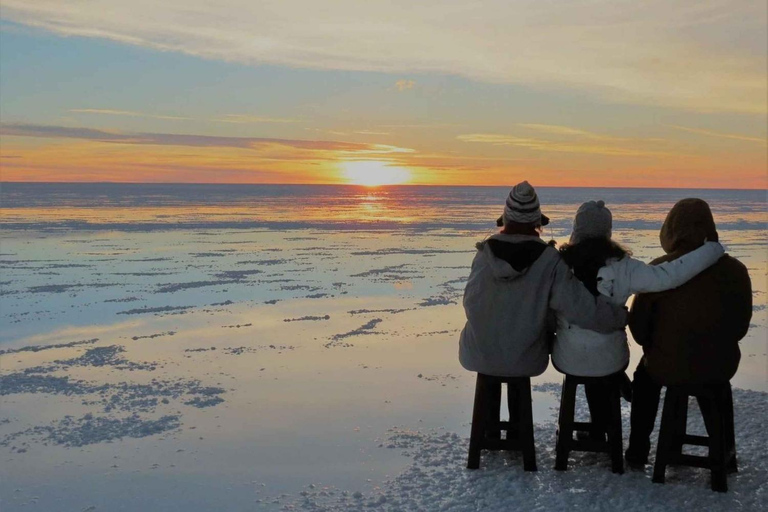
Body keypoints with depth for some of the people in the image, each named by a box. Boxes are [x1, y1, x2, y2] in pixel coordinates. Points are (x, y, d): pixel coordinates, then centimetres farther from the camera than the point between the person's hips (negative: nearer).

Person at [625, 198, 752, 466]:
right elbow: (741, 326, 3)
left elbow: (639, 325, -8)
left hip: (667, 368, -2)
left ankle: (638, 450, 36)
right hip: (721, 368, 2)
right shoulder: (735, 270, -10)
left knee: (645, 374, 32)